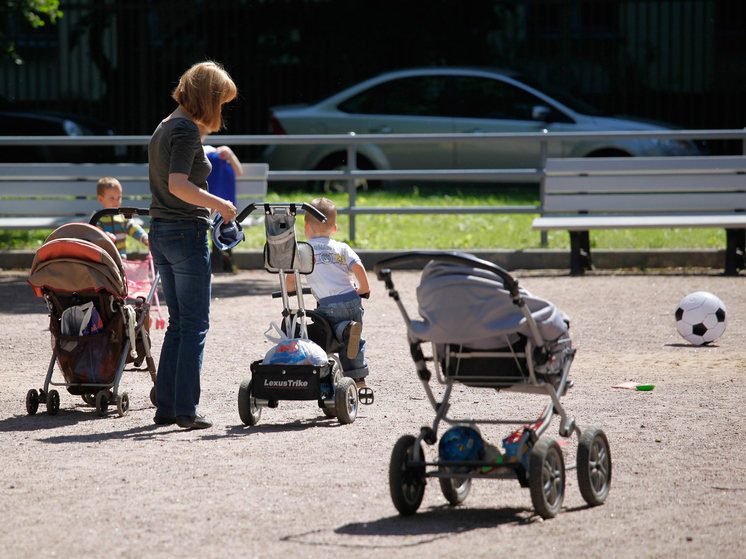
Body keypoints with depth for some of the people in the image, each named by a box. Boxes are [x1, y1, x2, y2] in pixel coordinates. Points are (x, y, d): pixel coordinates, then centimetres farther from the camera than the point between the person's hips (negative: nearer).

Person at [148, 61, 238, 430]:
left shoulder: (163, 128, 14)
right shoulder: (187, 130, -14)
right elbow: (178, 184, -25)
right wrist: (219, 205, -19)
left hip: (160, 233, 9)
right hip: (187, 233, -9)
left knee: (178, 324, 14)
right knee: (194, 325, -3)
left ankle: (165, 407, 13)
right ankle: (186, 410, -4)